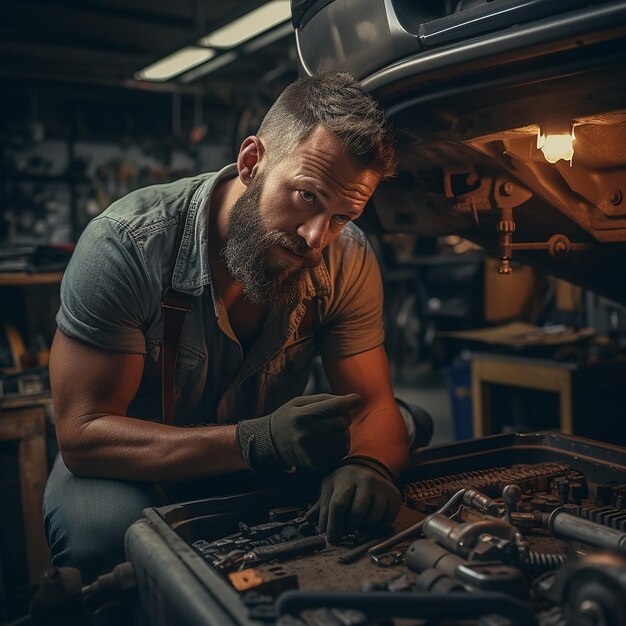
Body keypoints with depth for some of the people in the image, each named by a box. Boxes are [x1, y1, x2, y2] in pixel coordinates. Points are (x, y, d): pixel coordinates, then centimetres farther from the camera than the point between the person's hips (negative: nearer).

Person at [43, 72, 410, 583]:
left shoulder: (348, 261, -13)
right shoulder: (126, 243, -25)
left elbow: (374, 406, -9)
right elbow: (84, 434, -25)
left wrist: (368, 465, -36)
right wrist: (258, 441, -39)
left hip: (262, 478, 4)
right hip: (133, 470, -3)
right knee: (104, 530, -35)